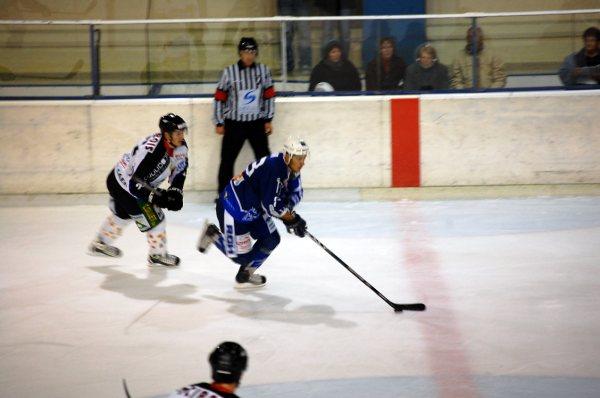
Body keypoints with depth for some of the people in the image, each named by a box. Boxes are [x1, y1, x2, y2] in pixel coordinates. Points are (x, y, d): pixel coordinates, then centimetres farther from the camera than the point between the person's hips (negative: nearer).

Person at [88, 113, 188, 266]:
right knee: (153, 218, -5)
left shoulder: (180, 146, -14)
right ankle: (157, 255, 18)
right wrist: (158, 197, -37)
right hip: (124, 186, -9)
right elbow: (135, 185, -35)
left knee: (123, 213, 30)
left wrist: (175, 191, -14)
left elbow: (179, 171, 1)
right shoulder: (151, 151, -39)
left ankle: (99, 244, 52)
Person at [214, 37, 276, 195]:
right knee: (227, 160, 1)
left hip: (257, 123, 2)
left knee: (264, 158, 3)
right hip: (234, 123, -2)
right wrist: (219, 122, -1)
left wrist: (268, 120, 4)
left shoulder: (263, 70, -1)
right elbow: (220, 98, -2)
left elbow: (269, 96, 6)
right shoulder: (229, 72, -8)